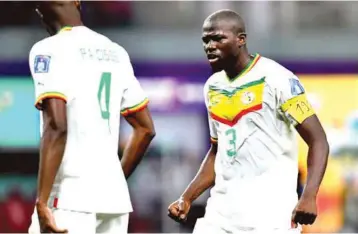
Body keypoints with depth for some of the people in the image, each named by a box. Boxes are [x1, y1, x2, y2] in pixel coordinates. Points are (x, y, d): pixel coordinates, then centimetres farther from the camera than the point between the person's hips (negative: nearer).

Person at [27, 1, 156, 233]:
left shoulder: (50, 51, -7)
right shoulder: (116, 52, 15)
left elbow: (56, 127, -19)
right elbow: (145, 129, 19)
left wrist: (42, 201, -19)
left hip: (70, 197, -7)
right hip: (114, 196, 7)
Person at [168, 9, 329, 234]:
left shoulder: (277, 80, -9)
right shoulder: (213, 87, 13)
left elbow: (318, 141, -10)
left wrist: (308, 197, -23)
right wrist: (187, 198, 15)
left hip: (269, 215, -7)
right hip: (222, 211, 7)